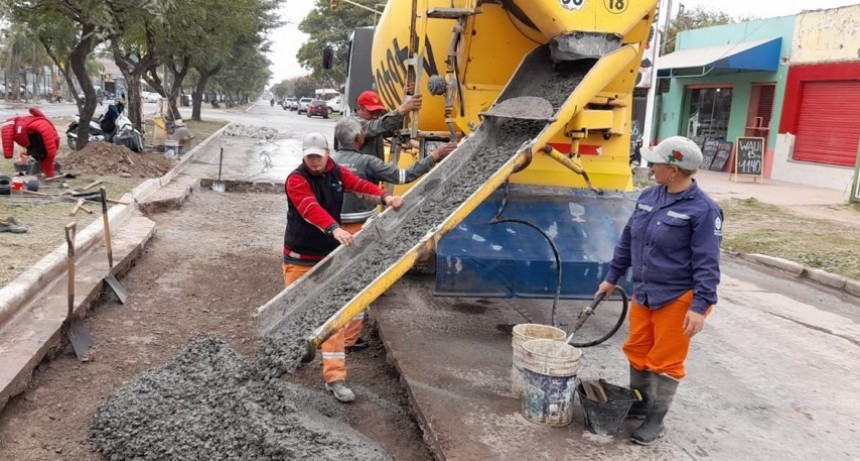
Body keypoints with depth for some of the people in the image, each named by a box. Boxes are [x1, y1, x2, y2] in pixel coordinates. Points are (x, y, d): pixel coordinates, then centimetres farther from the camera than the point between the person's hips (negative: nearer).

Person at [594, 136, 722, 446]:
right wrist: (612, 277, 16)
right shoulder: (649, 196, 5)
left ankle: (656, 421, 19)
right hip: (643, 293, 7)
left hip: (677, 299, -7)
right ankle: (638, 404, 37)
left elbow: (707, 263, -17)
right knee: (637, 351, 16)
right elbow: (627, 239, 13)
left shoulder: (703, 209, -17)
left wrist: (700, 306, -20)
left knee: (665, 360, 3)